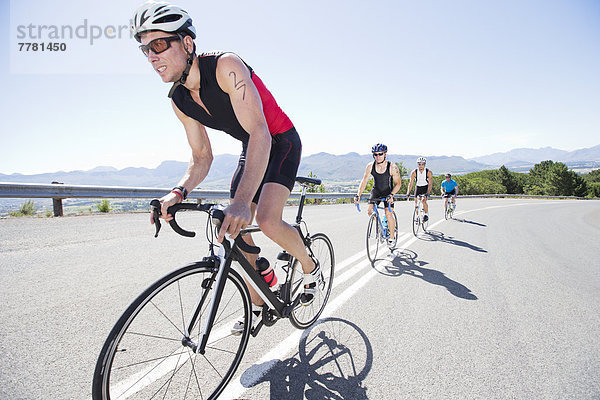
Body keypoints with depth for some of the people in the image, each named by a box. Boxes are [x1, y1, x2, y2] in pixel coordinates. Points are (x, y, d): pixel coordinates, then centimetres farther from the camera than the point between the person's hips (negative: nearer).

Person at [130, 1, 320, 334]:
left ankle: (311, 268, 5)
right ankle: (256, 305, 22)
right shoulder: (180, 101, -5)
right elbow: (202, 157, 0)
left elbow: (260, 134, -39)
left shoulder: (226, 66, -27)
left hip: (281, 142, -7)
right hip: (251, 149, 7)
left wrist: (241, 201, -50)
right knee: (235, 233, 2)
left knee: (267, 220, -27)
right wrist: (178, 192, -20)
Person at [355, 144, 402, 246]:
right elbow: (364, 181, -11)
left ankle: (392, 236, 4)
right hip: (375, 191, 3)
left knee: (388, 214, -16)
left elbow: (398, 183, -18)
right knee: (370, 211, -13)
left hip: (388, 192, -3)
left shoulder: (392, 167, -20)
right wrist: (358, 194, -24)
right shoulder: (370, 166, -14)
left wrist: (391, 194, -34)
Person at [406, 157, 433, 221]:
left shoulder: (429, 172, -23)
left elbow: (430, 183, -27)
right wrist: (408, 192, -34)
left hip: (425, 187, -2)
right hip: (418, 187, 2)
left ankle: (426, 214, -1)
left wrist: (428, 192, -40)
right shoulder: (414, 172, -19)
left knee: (424, 201, -21)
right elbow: (411, 183, -21)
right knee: (416, 202, -5)